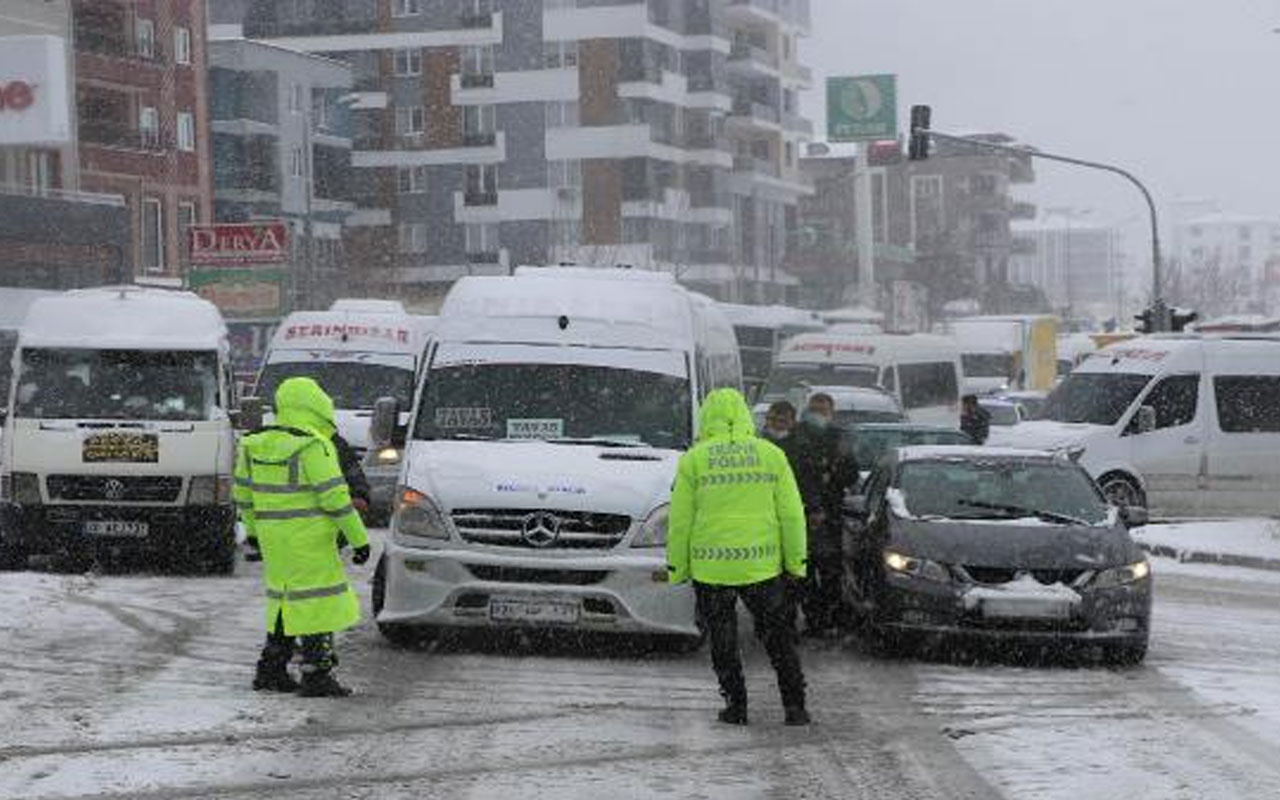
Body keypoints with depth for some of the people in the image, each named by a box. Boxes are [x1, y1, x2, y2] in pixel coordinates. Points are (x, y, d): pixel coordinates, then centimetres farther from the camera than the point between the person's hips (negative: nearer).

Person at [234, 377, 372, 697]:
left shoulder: (257, 445, 7)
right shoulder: (314, 448, -16)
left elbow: (243, 491, 16)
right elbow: (335, 498, -17)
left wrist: (253, 528, 28)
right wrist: (359, 539, -11)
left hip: (273, 538, 8)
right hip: (308, 540, -8)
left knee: (288, 599, 18)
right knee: (318, 602, -3)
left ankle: (271, 670, 19)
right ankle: (317, 676, -4)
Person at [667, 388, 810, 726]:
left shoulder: (694, 460, -2)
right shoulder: (771, 455, 3)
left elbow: (680, 521, -1)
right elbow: (791, 514, 3)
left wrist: (677, 568, 6)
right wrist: (796, 562, 9)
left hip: (711, 568, -2)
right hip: (762, 567, 2)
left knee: (723, 642, 11)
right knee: (777, 636, 12)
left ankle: (736, 706, 10)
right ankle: (795, 707, 11)